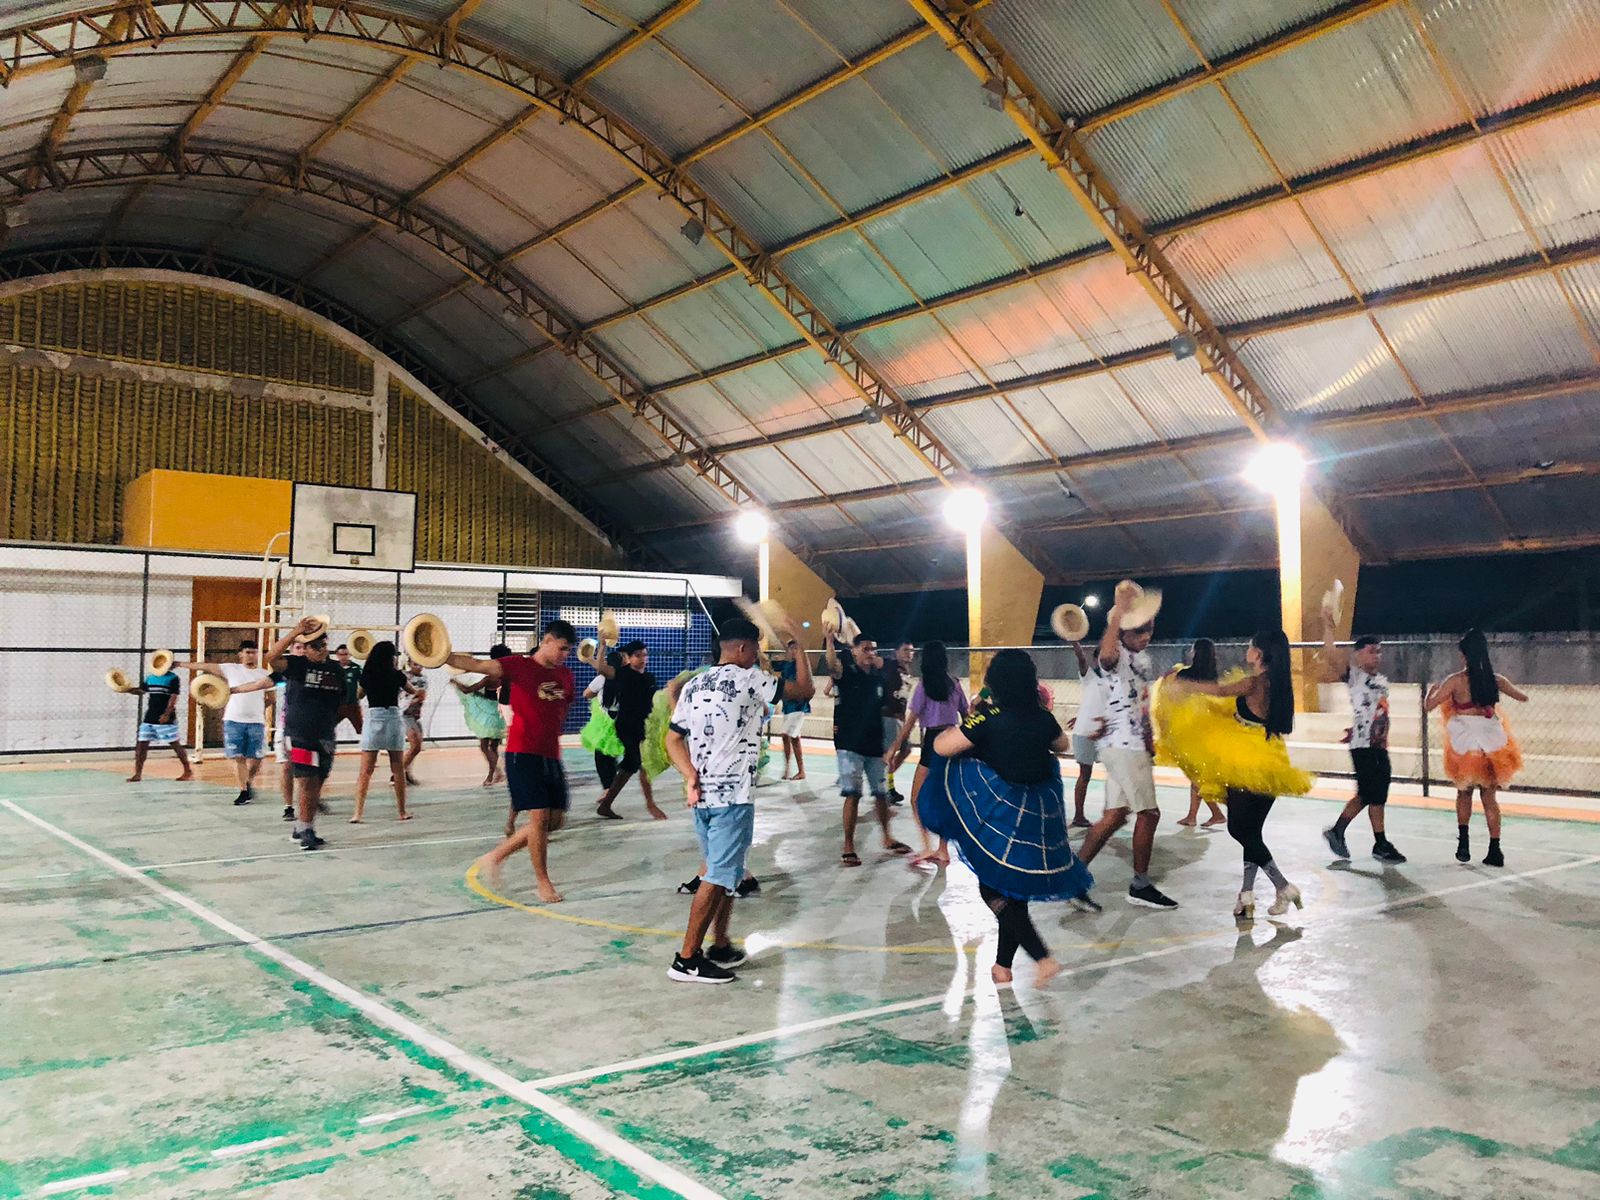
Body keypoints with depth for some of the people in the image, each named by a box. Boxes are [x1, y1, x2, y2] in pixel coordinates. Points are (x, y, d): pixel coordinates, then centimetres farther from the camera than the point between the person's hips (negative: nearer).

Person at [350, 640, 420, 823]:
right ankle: (402, 812, 15)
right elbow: (413, 691, 15)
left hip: (372, 718, 1)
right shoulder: (396, 675, -1)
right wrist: (404, 678, 32)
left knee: (365, 771, 3)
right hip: (393, 717, -1)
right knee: (398, 769, 8)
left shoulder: (366, 675, 2)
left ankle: (358, 813, -5)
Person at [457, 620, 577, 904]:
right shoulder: (520, 665, -7)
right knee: (539, 815, -11)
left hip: (551, 755, 7)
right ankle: (542, 881, 7)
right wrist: (441, 657, -33)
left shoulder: (565, 673, 11)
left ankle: (495, 856, 23)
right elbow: (479, 665, -20)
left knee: (556, 820, 8)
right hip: (523, 754, -7)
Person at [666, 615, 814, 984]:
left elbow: (673, 738, 9)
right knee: (718, 877, -4)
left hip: (702, 795, 8)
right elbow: (805, 689, -2)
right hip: (732, 796, -8)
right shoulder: (749, 680, -9)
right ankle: (687, 960, -3)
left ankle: (720, 946, 26)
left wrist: (690, 776, -1)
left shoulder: (694, 685, 12)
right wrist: (796, 645, 8)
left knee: (725, 872, 19)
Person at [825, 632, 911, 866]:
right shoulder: (846, 672, -7)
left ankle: (887, 838, 33)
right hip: (850, 744, -5)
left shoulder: (878, 676, 8)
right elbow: (832, 665, -31)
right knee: (853, 794, -8)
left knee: (881, 792, 15)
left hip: (875, 743, 5)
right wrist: (830, 638, -42)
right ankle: (848, 847, 1)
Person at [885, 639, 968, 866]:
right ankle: (943, 851, 17)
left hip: (934, 741, -6)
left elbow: (910, 722, -10)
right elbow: (966, 715, 11)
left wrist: (894, 748, -5)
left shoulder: (924, 684, -9)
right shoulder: (954, 683, 6)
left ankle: (928, 847, -8)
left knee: (917, 799, 3)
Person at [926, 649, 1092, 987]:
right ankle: (1003, 965, 27)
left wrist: (961, 725, 5)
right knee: (1017, 889, 17)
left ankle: (1043, 958, -4)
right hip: (1039, 813, 6)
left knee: (993, 890, 5)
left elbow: (941, 746, -12)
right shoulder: (1043, 717, 0)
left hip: (999, 813, -6)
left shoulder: (989, 718, -16)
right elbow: (1063, 745, 22)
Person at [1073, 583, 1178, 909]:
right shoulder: (1116, 656, -14)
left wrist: (1150, 741, 27)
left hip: (1135, 745, 9)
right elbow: (1106, 655, -42)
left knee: (1115, 815, 8)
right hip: (1122, 745, -9)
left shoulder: (1142, 658, 17)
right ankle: (1141, 885, 9)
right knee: (1149, 812, -2)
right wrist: (1119, 612, -44)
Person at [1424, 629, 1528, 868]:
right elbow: (1523, 696, 16)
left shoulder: (1455, 681, -10)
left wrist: (1432, 689, 12)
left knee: (1464, 792, 17)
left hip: (1465, 742, -3)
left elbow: (1428, 706, -7)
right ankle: (1495, 851, 9)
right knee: (1489, 796, 11)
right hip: (1492, 742, 3)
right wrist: (1507, 687, 34)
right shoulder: (1495, 680, 0)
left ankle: (1463, 840, 6)